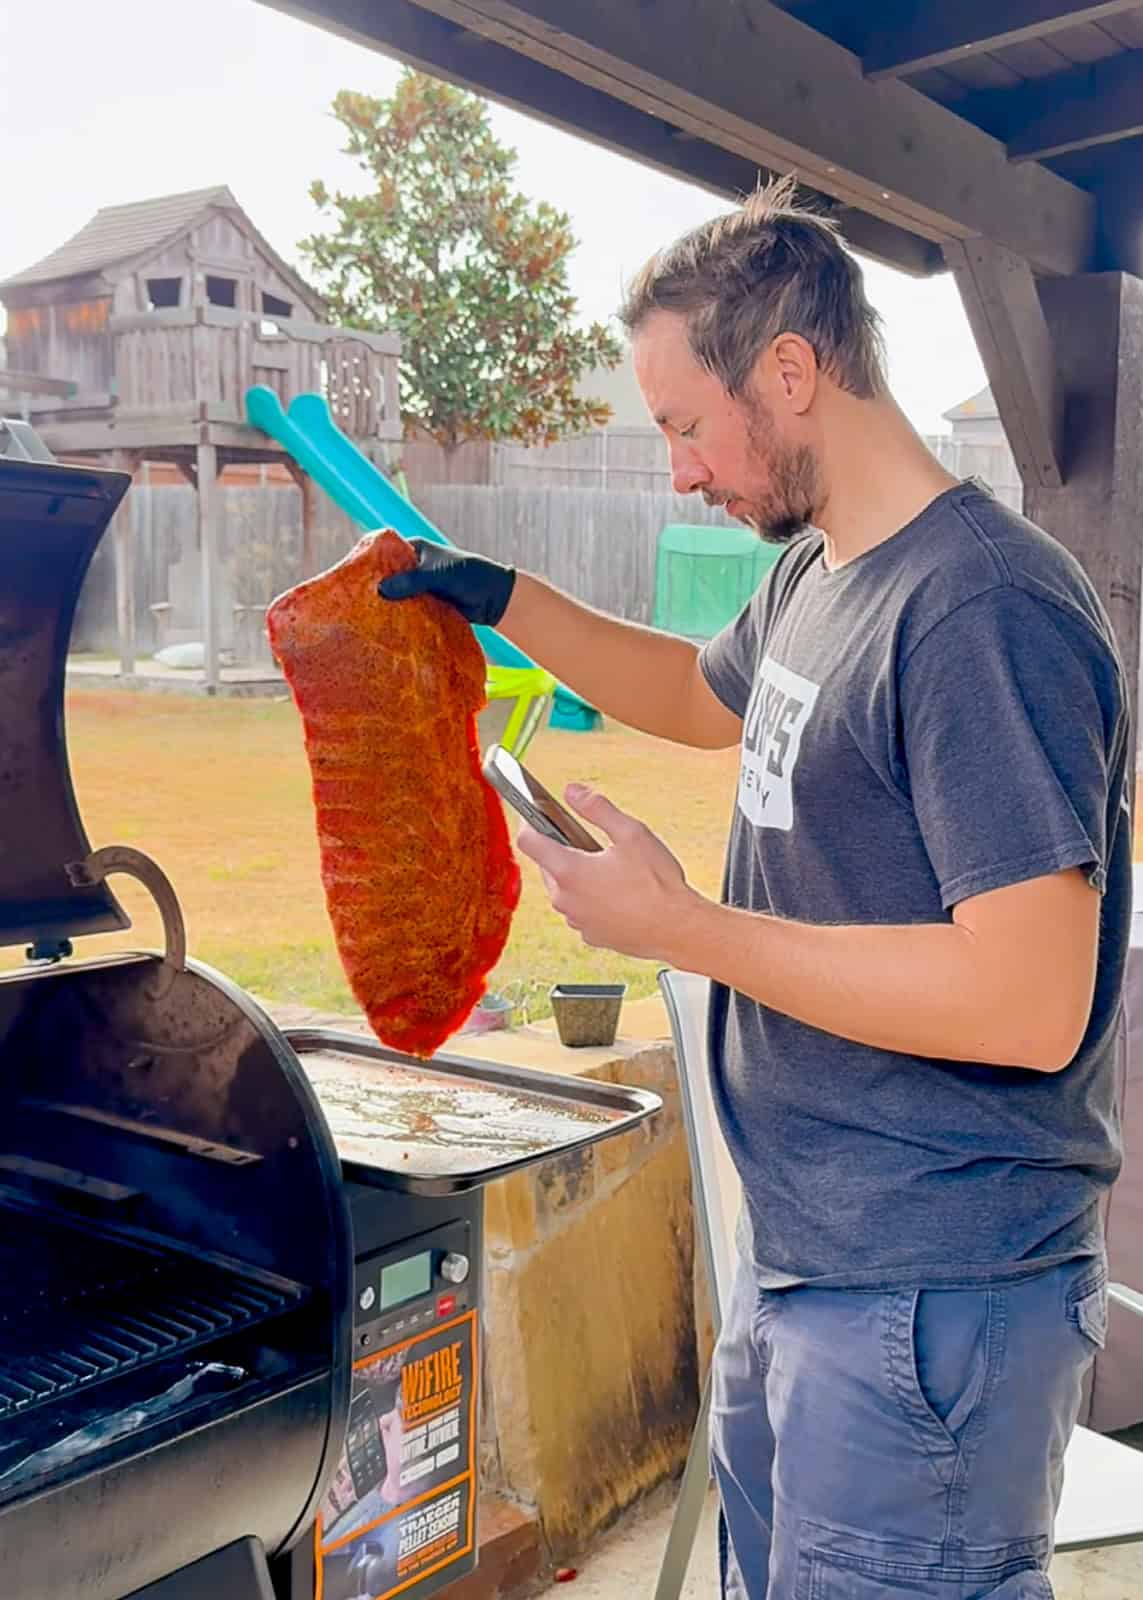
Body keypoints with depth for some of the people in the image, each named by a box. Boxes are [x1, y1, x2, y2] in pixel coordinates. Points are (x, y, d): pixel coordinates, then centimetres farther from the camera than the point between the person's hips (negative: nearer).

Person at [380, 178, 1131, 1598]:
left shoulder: (984, 608, -22)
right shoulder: (812, 574, 8)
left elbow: (1029, 1005, -27)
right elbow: (705, 696, 30)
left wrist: (679, 927, -21)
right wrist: (503, 601, 18)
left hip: (932, 1296, -9)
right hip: (797, 1259, 9)